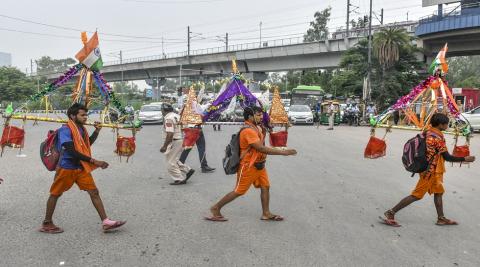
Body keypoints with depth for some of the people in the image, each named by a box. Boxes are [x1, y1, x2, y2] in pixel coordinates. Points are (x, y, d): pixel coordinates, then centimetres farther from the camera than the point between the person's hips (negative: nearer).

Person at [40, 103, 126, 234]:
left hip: (81, 167, 7)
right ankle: (47, 224, 28)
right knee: (55, 194, 11)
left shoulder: (82, 129, 6)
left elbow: (87, 144, 24)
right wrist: (93, 161, -26)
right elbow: (72, 151, -26)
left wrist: (96, 131, 8)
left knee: (94, 192, 0)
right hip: (66, 168, -7)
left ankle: (106, 222, 0)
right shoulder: (65, 130, -17)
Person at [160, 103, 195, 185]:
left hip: (174, 141, -9)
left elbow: (170, 134, -24)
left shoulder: (168, 118, -16)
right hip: (181, 140, 9)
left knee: (170, 163, 0)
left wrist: (164, 146, -20)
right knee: (174, 160, 22)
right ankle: (188, 170, 19)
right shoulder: (177, 115, 12)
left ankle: (179, 179, 3)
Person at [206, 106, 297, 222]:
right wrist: (283, 152, -29)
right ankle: (216, 208, 14)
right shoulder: (248, 131, -24)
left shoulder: (256, 128, 8)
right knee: (239, 191, 1)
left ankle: (266, 213, 16)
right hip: (248, 166, -9)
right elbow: (261, 148, -30)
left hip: (259, 164, 9)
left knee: (265, 187, 6)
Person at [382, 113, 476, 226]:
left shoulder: (428, 133, 5)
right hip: (430, 171, -9)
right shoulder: (437, 137, -21)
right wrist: (465, 159, -8)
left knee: (438, 192, 18)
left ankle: (441, 218, 27)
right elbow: (447, 157, -17)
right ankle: (391, 212, -5)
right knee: (416, 195, -5)